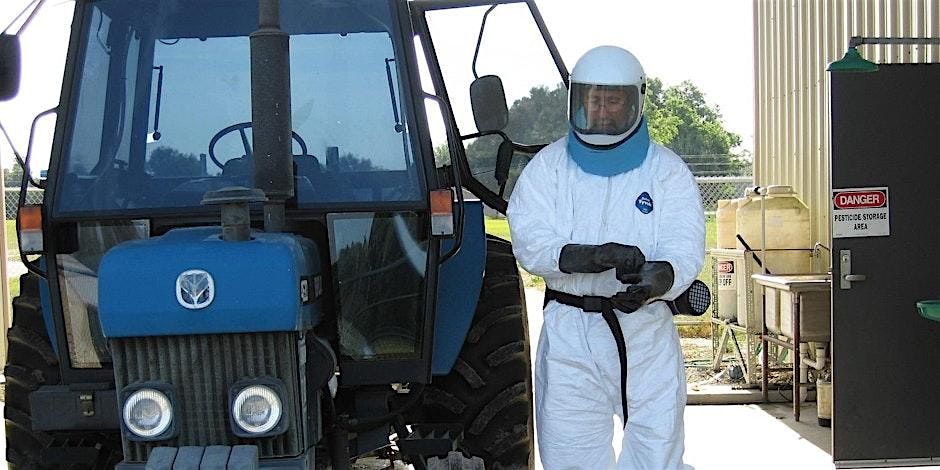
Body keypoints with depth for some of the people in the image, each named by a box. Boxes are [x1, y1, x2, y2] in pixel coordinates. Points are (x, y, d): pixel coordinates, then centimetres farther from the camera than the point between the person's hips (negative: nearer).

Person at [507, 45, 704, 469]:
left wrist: (656, 280, -33)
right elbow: (529, 243, -9)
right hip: (568, 334, 0)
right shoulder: (547, 168, 6)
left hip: (646, 330, 0)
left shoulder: (667, 172, 4)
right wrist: (590, 257, -28)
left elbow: (686, 251, -9)